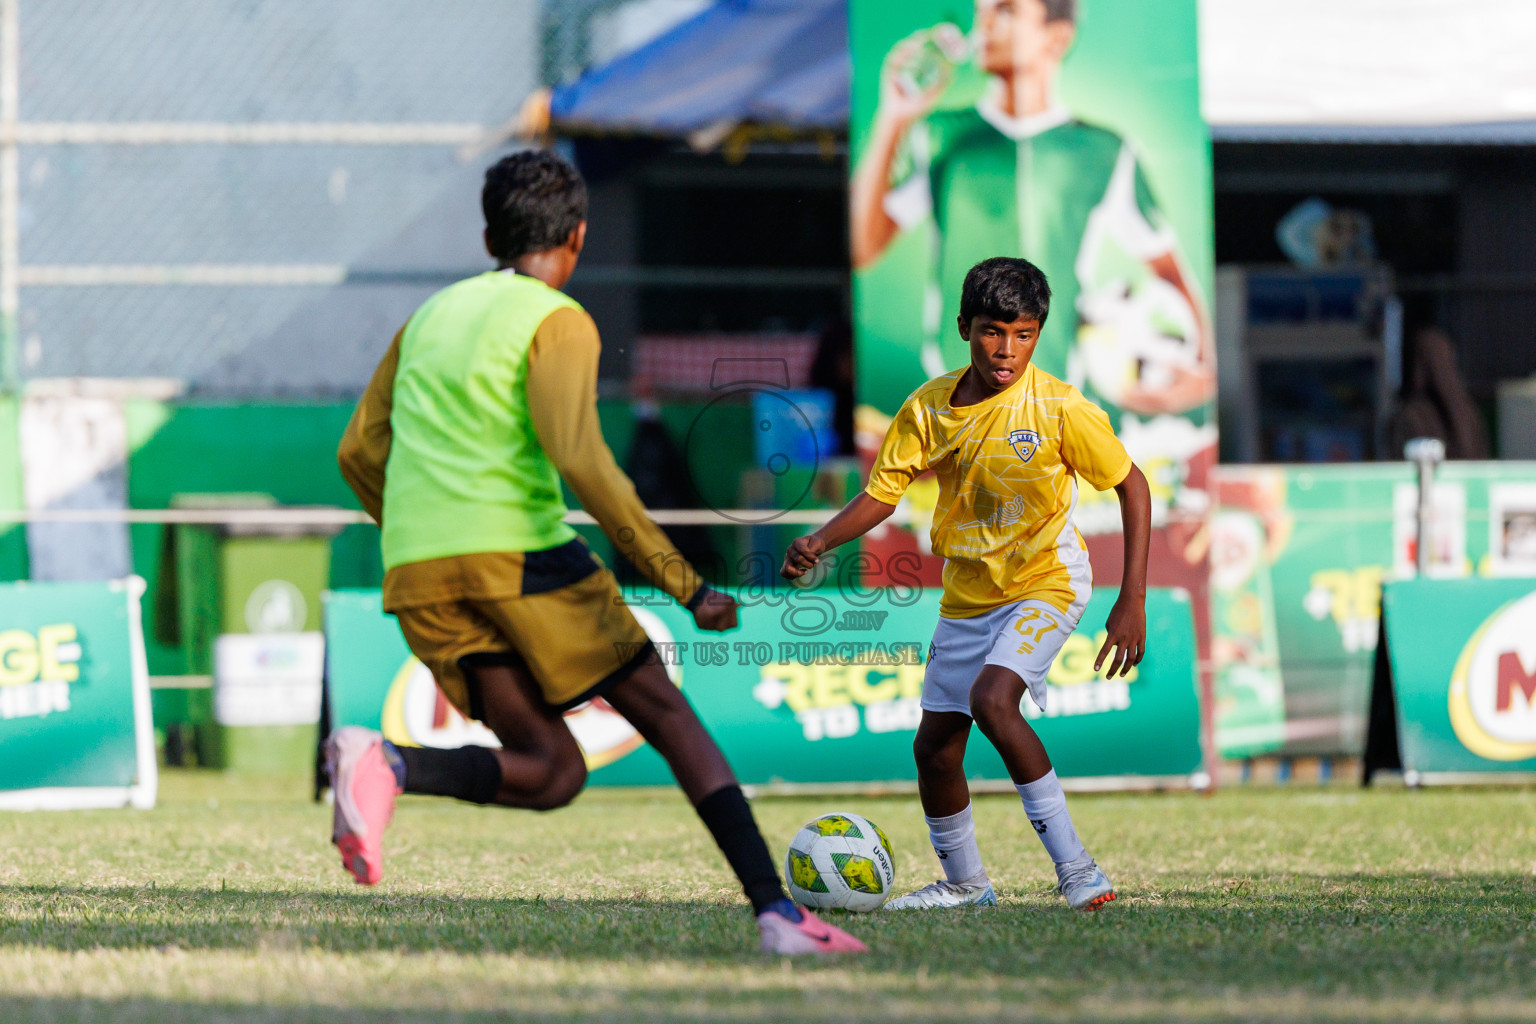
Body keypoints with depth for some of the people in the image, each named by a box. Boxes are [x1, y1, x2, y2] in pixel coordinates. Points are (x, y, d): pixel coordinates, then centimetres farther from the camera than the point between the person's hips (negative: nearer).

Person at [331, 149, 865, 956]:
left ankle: (382, 764, -19)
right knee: (667, 715, 4)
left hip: (416, 577, 6)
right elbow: (579, 460, -14)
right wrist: (683, 585, -13)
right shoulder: (556, 322, 0)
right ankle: (777, 913, -5)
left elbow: (359, 454, 21)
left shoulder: (431, 315, 21)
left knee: (552, 773, 6)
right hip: (520, 552, -6)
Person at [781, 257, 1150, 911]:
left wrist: (1133, 600, -13)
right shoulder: (929, 408, -7)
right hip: (966, 593, 6)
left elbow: (1132, 487, -9)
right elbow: (883, 491, 1)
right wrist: (820, 543, -19)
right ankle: (963, 884, 33)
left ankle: (1075, 868, -26)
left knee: (992, 698, -30)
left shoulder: (1061, 409, -17)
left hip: (1044, 583, -6)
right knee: (934, 746, 8)